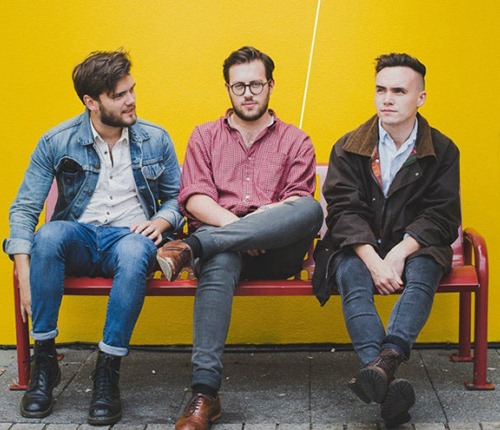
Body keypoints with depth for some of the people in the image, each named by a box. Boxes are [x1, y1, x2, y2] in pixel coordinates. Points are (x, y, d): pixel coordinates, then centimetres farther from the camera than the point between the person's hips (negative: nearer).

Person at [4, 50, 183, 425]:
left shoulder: (155, 140, 5)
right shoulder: (57, 142, 0)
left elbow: (177, 197, 15)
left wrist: (162, 220, -10)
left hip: (129, 237, 0)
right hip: (79, 239, 1)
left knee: (134, 253, -38)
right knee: (50, 234, -36)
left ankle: (108, 372, -29)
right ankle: (44, 362, -24)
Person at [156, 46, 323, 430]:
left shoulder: (295, 142, 19)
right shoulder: (205, 136, 21)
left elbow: (299, 205, 4)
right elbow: (194, 199, 5)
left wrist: (266, 215, -18)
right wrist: (234, 223, -14)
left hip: (275, 252, 1)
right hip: (222, 245, 0)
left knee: (312, 209, -33)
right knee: (219, 262, -39)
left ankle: (191, 247, -38)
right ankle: (205, 393, -44)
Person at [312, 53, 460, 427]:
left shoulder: (442, 151, 4)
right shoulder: (349, 148, 3)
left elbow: (441, 215, -4)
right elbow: (345, 211, -6)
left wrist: (400, 253, -20)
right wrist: (374, 261, -22)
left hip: (413, 247, 1)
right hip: (358, 247, 0)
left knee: (423, 273, -33)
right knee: (354, 280, -33)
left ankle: (384, 362, -54)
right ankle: (388, 383, -51)